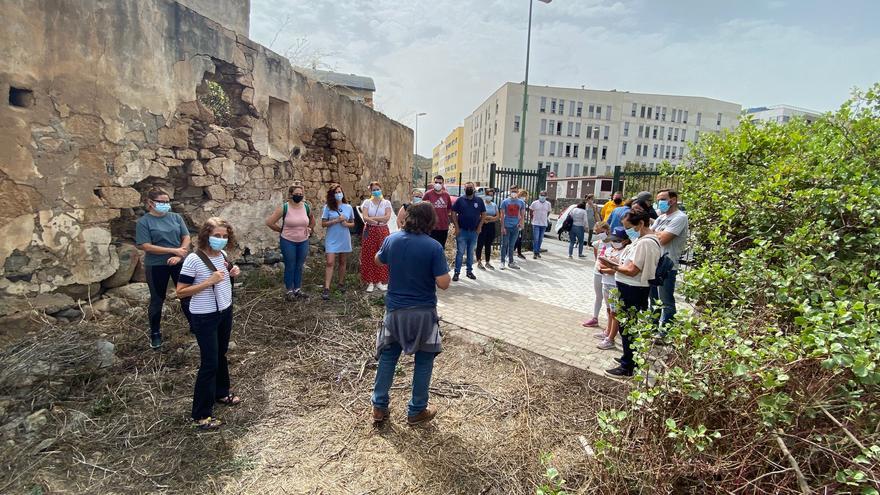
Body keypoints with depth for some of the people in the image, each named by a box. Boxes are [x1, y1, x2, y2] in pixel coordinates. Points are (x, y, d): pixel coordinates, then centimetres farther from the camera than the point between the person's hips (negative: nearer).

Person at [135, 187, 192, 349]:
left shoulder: (176, 217, 3)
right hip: (156, 267, -2)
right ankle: (155, 333, 28)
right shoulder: (144, 221, -7)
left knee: (187, 296, 10)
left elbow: (186, 237, 0)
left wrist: (180, 255, -16)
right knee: (157, 300, 11)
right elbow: (146, 246, -15)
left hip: (179, 263, 3)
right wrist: (174, 250, -19)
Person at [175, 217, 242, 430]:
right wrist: (209, 282, -27)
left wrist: (232, 273, -6)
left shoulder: (222, 255, 0)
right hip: (205, 318, -7)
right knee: (209, 363, -1)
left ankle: (221, 393, 42)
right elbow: (180, 291, -18)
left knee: (220, 356, 22)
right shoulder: (193, 260, -20)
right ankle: (201, 416, 12)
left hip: (225, 312, 7)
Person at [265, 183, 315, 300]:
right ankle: (289, 291, 20)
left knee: (299, 266, 13)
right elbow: (269, 222, -12)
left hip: (303, 242, 4)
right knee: (290, 267, 6)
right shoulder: (284, 207, -14)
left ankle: (298, 289, 26)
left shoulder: (306, 207, -2)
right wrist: (281, 230, -3)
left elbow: (312, 219, 21)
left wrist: (310, 229, 11)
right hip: (288, 242, -4)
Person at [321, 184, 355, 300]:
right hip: (331, 239, -3)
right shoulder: (328, 207, -4)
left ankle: (340, 283, 30)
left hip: (344, 239, 3)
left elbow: (352, 223, 10)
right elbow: (323, 224, -6)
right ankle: (326, 288, -9)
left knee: (342, 262, 13)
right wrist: (336, 220, -18)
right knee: (330, 263, -9)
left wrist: (346, 224, -12)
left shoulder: (348, 207, 3)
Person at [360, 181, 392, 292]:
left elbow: (387, 217, -10)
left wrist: (372, 218, -12)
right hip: (370, 231, 0)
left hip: (383, 232, 0)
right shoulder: (367, 202, 3)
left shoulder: (386, 203, 4)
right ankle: (370, 282, 8)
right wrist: (379, 221, -15)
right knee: (369, 257, 0)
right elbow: (365, 218, -9)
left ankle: (380, 281, 12)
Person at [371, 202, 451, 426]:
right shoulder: (434, 247, -16)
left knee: (388, 356, 18)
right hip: (423, 312, -3)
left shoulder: (392, 240, -4)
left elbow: (378, 260, 16)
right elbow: (443, 283, -16)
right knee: (423, 360, 13)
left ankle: (379, 407, 24)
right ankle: (417, 411, 24)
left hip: (395, 309, 3)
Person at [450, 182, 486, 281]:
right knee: (460, 252, -2)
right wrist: (456, 227, -9)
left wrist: (479, 227, -1)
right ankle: (457, 272, 3)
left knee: (471, 253, 12)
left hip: (474, 231, 2)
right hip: (462, 231, -2)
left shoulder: (479, 201, 5)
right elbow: (453, 214, -2)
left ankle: (469, 271, 22)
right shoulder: (460, 200, -1)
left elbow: (483, 214, 8)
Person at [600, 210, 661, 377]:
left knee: (628, 328, 1)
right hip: (631, 289, 10)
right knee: (630, 326, 21)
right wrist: (615, 266, 4)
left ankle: (627, 367, 14)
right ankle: (632, 359, 36)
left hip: (633, 291, -10)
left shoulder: (645, 243, -21)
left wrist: (613, 266, -11)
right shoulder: (643, 239, 12)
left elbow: (632, 270, -23)